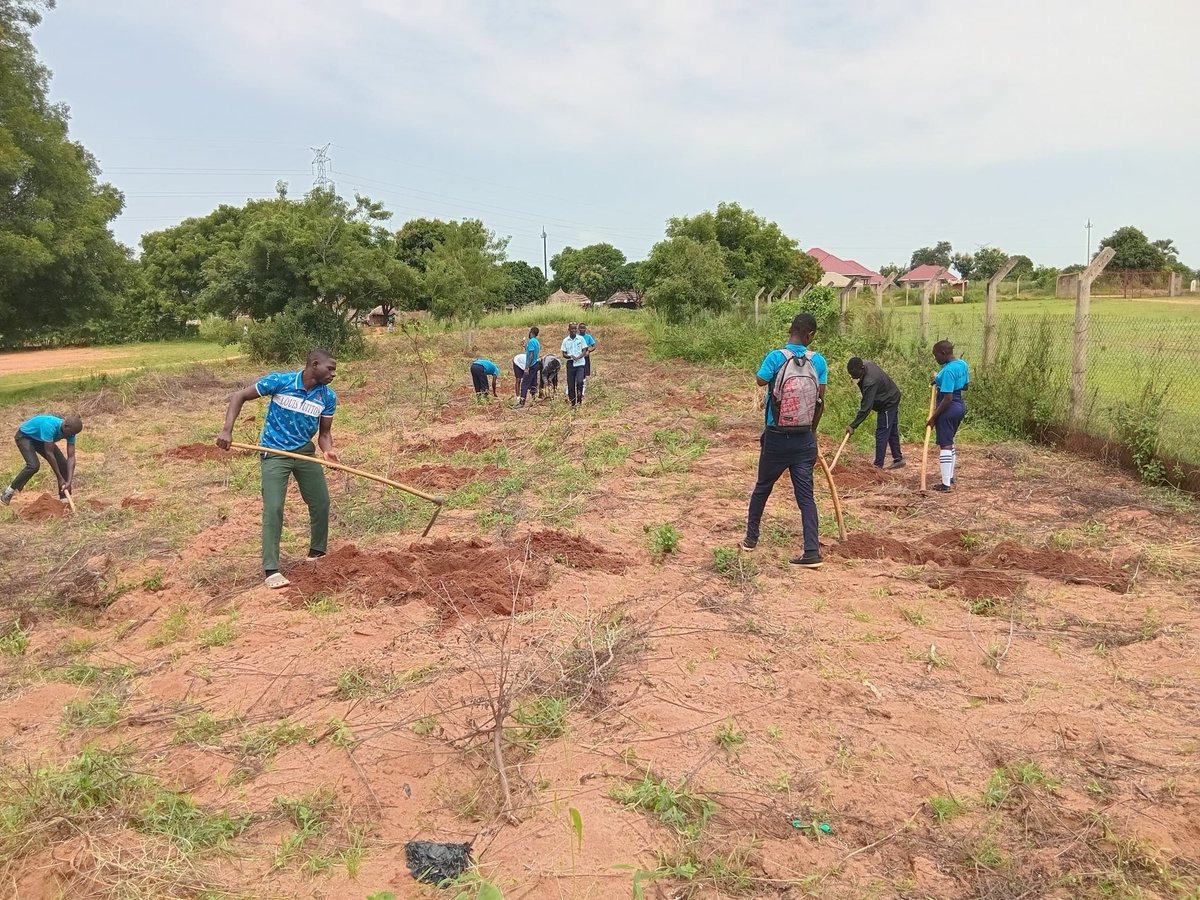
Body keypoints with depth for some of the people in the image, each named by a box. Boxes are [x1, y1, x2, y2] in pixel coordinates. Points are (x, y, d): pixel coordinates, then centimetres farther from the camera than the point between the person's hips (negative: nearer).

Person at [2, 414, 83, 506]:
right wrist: (60, 478, -32)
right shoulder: (49, 426, -40)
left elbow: (71, 457, -21)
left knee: (63, 464, -8)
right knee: (34, 466, -28)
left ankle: (64, 499, 2)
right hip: (24, 436, -6)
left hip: (41, 440, 6)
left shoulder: (70, 432, -20)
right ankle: (8, 492, -8)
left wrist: (69, 481, -31)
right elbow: (49, 454, -36)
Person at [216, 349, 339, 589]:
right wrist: (227, 430, -21)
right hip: (274, 453, -5)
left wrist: (328, 451, -22)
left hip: (305, 452, 5)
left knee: (321, 503, 7)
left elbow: (324, 432, 1)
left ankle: (317, 554, 29)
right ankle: (271, 570, -7)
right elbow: (239, 397, -10)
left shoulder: (328, 397, -6)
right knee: (273, 508, -12)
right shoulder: (280, 381, -17)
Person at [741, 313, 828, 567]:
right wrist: (812, 431, 14)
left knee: (762, 487, 18)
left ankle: (751, 539, 29)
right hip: (804, 439, 1)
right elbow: (820, 401, 0)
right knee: (806, 495, 5)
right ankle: (812, 552, 0)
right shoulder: (818, 361, -4)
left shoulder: (775, 357, -13)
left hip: (776, 438, -1)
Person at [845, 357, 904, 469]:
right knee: (892, 431, 18)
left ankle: (878, 465, -5)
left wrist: (853, 426, -35)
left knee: (881, 434, -8)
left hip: (888, 403, -10)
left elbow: (866, 408, -36)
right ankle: (898, 459, 28)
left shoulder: (870, 382, -37)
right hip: (892, 398, 10)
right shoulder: (864, 363, -11)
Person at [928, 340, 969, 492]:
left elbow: (948, 398, -24)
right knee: (950, 442, 21)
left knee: (945, 445, -3)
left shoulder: (948, 371, -22)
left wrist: (933, 417, -18)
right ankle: (950, 478, 30)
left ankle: (946, 484, 0)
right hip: (960, 405, 10)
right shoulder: (962, 364, 6)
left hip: (949, 408, -10)